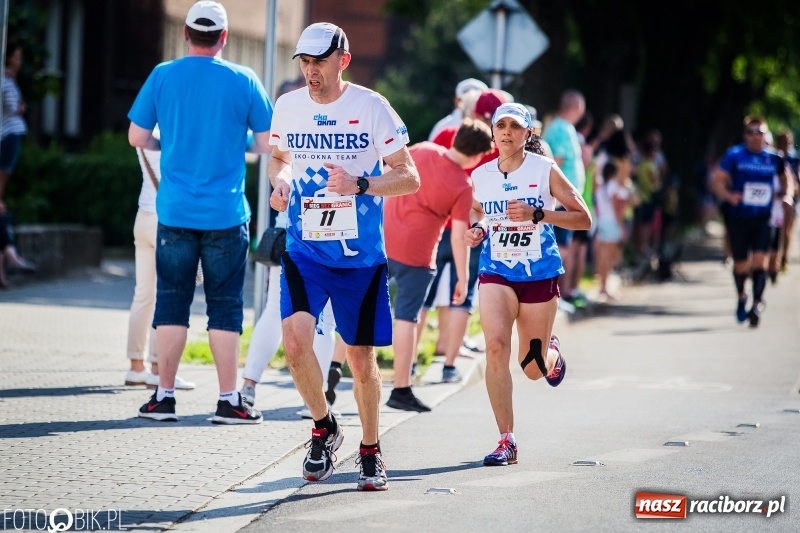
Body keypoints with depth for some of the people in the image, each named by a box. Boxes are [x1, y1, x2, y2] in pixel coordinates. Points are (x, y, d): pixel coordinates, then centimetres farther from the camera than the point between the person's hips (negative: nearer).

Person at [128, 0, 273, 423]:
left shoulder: (163, 76, 0)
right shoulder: (243, 81, -3)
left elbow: (136, 137, 4)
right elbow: (268, 143, -1)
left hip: (174, 212, 1)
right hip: (226, 214, -1)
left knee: (172, 301, 9)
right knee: (225, 306, 5)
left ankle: (163, 396, 9)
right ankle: (229, 400, 5)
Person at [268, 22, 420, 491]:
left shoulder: (372, 107, -7)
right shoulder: (288, 106, 2)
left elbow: (409, 177, -5)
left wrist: (360, 184, -22)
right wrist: (280, 182, -1)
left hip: (361, 254, -2)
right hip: (305, 249, 2)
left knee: (361, 356, 6)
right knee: (296, 338, -19)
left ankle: (371, 450, 27)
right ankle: (324, 427, 6)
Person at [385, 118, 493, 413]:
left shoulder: (421, 150, 1)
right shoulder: (463, 187, -10)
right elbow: (459, 236, -10)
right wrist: (463, 278, -2)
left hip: (382, 237, 4)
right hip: (416, 253, -4)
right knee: (406, 318, 0)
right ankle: (401, 390, 2)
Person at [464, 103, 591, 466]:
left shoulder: (545, 170, -7)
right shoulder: (480, 176, 3)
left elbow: (583, 219, -8)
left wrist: (537, 214, -21)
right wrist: (475, 230, 1)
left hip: (540, 274, -1)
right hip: (496, 273, 1)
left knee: (533, 368, 6)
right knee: (495, 344, -22)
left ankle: (552, 353, 47)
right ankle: (507, 441, -17)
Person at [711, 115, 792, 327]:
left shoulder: (774, 158, 3)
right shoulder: (734, 155, -6)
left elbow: (785, 180, 21)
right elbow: (717, 180, -9)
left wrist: (787, 196, 2)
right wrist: (728, 196, -27)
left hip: (763, 218, 1)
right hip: (738, 217, -1)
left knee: (759, 260, -14)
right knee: (740, 264, 9)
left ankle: (757, 304, -12)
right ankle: (741, 298, 36)